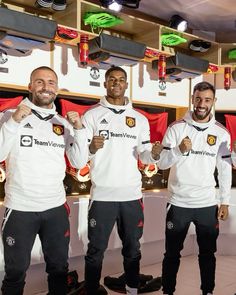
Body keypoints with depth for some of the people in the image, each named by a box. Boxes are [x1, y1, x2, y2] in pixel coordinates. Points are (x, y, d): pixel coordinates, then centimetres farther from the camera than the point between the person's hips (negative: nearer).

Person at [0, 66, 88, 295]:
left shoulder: (64, 123, 6)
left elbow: (80, 162, 1)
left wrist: (79, 129, -11)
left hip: (56, 207, 3)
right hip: (20, 208, -3)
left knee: (59, 267, 17)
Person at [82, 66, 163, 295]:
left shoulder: (140, 119, 10)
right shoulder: (92, 115, 0)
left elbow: (144, 156, 8)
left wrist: (154, 153, -14)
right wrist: (91, 148, -27)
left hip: (132, 194, 4)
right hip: (102, 195, -3)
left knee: (132, 248, 16)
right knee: (96, 250, 5)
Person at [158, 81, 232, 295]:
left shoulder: (221, 132, 2)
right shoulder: (176, 128, -5)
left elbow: (225, 169, 6)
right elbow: (162, 163, -9)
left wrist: (225, 202, 3)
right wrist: (180, 150, -27)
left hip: (208, 204, 2)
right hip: (178, 203, -1)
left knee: (208, 253, 15)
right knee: (172, 253, 11)